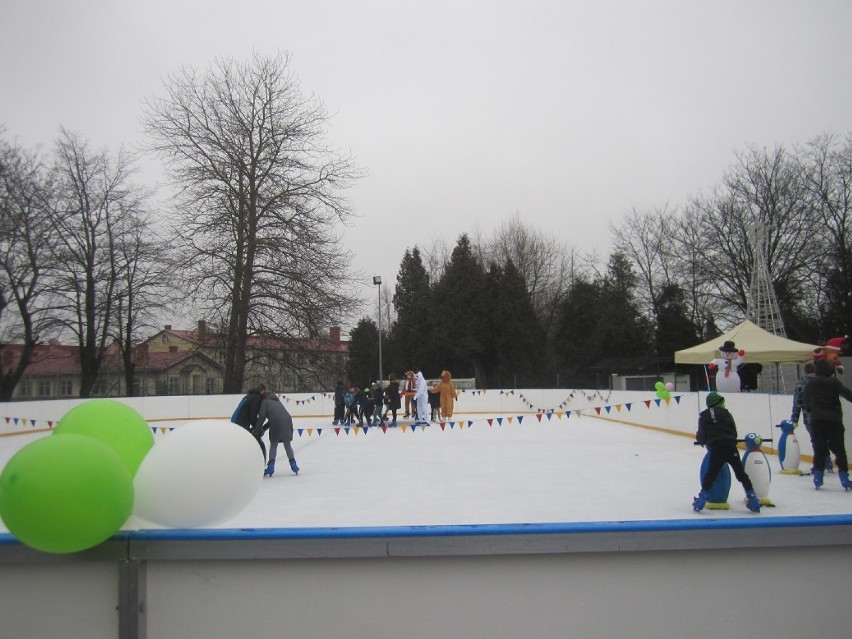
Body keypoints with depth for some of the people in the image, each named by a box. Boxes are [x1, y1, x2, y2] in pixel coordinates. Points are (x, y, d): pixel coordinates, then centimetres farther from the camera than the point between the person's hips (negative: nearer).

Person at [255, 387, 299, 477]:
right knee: (287, 445, 16)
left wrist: (257, 431, 6)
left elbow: (261, 417, 3)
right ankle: (294, 466, 12)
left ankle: (270, 468, 2)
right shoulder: (276, 401, 34)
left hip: (277, 424, -5)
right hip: (287, 420, 5)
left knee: (273, 445, 9)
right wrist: (264, 428, 32)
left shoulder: (265, 402, 14)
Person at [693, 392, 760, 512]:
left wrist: (699, 438, 27)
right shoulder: (726, 413, 10)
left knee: (711, 474, 6)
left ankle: (702, 499, 2)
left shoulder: (703, 416, 8)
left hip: (716, 449, -1)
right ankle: (752, 498, 12)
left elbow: (702, 436, 5)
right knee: (741, 473, 10)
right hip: (731, 447, 1)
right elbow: (734, 432, 11)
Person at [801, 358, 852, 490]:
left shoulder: (809, 385, 9)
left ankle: (818, 474, 4)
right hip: (834, 420, -3)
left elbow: (805, 403, 19)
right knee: (839, 448, 4)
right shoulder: (834, 382, -2)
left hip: (817, 421, 3)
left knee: (819, 449, 9)